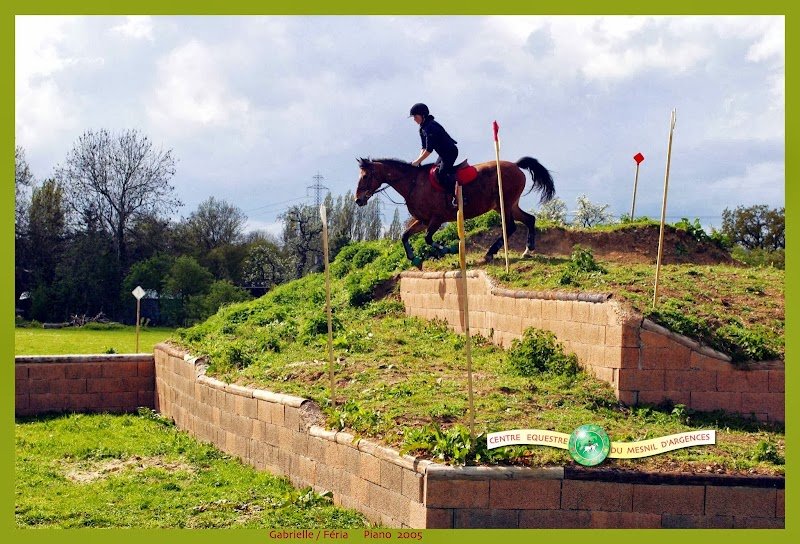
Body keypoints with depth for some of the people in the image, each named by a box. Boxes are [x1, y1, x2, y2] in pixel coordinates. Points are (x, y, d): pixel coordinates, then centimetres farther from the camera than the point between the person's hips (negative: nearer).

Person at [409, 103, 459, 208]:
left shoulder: (430, 127, -24)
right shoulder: (423, 128, 9)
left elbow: (429, 149, -27)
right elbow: (424, 147, 11)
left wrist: (418, 161, -20)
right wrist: (419, 160, -3)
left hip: (451, 152, -11)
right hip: (443, 153, 11)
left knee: (442, 173, -22)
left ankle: (456, 196, -23)